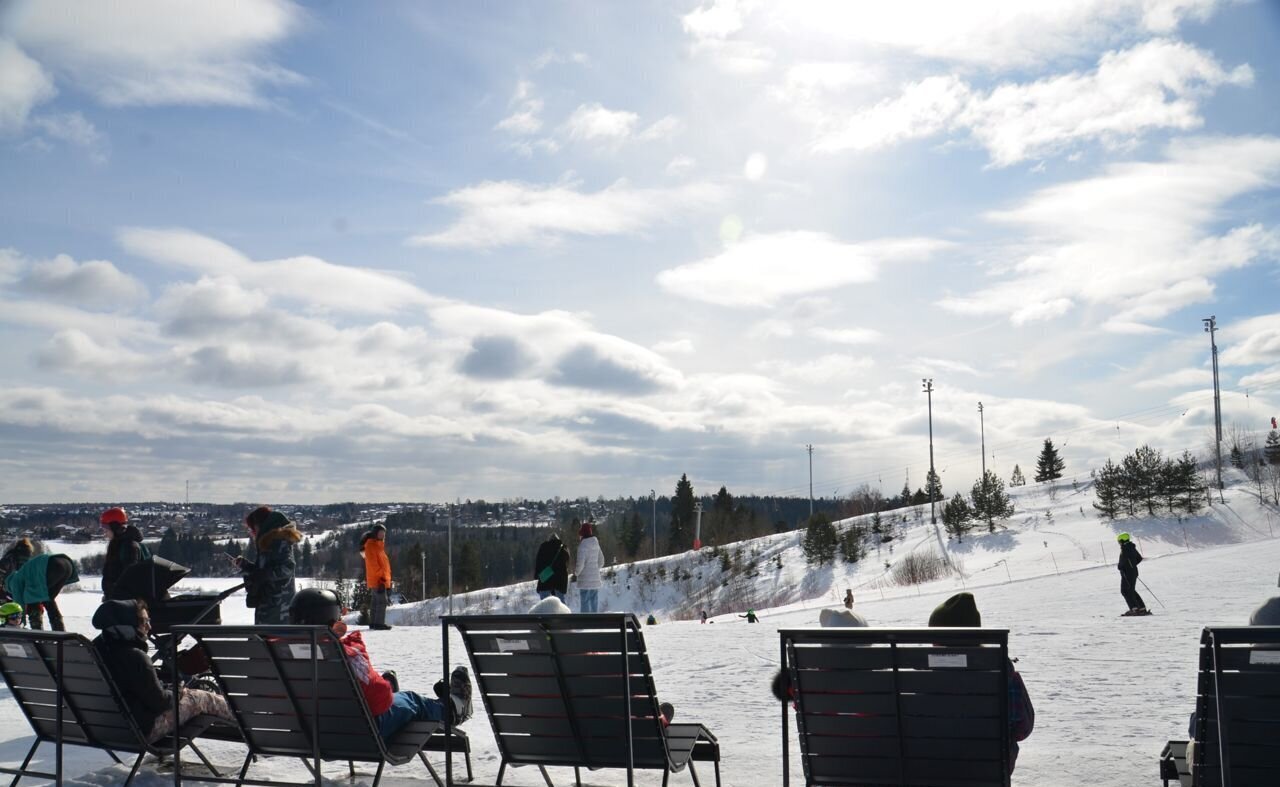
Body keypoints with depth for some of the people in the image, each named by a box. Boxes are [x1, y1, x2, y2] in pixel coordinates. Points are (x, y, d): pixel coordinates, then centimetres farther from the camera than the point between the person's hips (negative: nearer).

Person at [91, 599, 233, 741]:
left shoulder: (99, 647, -2)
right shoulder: (135, 657, -30)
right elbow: (159, 702, -22)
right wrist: (178, 693, -2)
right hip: (146, 730, -9)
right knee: (203, 698, 6)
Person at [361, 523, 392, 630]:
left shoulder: (378, 544, 19)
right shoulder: (370, 544, -11)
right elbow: (372, 563, -18)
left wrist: (387, 579, 18)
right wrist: (381, 576, -21)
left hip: (382, 578, 10)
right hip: (378, 579, -10)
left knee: (375, 601, 12)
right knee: (381, 601, -12)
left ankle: (373, 623, 17)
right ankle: (379, 623, -12)